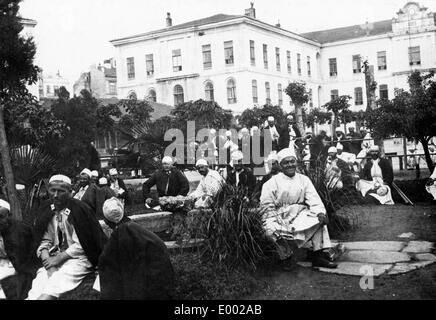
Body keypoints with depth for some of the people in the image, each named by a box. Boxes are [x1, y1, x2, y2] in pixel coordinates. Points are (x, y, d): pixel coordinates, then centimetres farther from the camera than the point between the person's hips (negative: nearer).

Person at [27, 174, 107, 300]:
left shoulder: (80, 209, -10)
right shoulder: (46, 211, 7)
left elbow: (81, 244, -11)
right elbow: (44, 242, 7)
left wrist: (59, 258, -13)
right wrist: (49, 264, -10)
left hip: (79, 258, -5)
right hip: (54, 259, 5)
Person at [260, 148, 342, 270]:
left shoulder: (304, 180, 11)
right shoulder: (272, 183, 0)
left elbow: (314, 199, 0)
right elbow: (267, 206, -5)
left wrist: (320, 213, -21)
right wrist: (272, 225, -21)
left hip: (300, 215, 4)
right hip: (280, 217, -4)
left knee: (319, 218, -20)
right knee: (273, 232, -33)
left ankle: (319, 255, -17)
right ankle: (286, 257, -4)